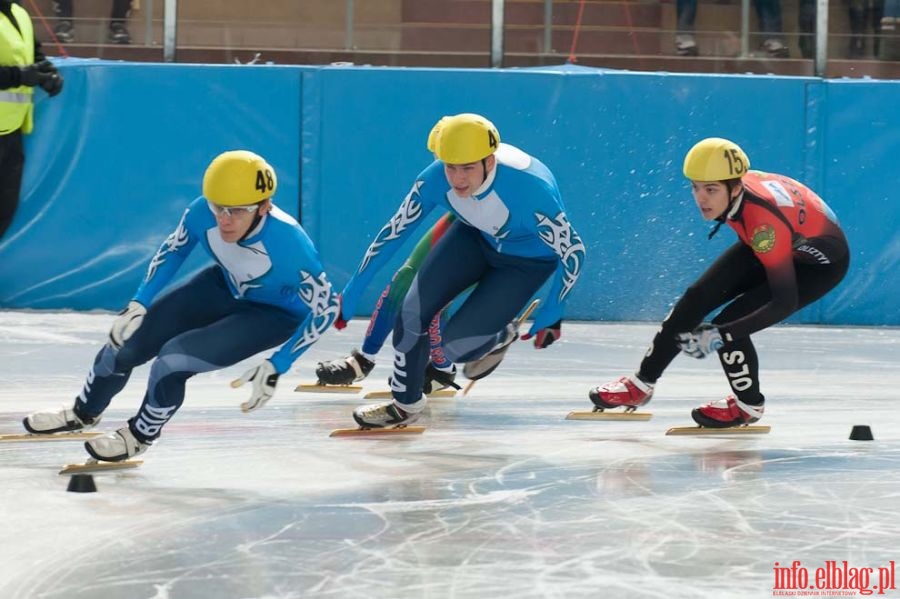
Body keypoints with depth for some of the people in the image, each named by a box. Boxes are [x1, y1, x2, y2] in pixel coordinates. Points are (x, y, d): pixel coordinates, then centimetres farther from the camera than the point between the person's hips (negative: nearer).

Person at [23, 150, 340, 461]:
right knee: (125, 340, 4)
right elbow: (173, 248, -3)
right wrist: (139, 303, -9)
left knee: (174, 358, -22)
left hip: (274, 314, -5)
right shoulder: (203, 213, -28)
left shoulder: (289, 242, -40)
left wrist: (276, 367, -26)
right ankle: (84, 413, 38)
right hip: (225, 286, 5)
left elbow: (326, 307, -25)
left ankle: (140, 435, 10)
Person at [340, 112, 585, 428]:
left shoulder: (529, 189, -40)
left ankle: (500, 338, 21)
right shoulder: (436, 178, -27)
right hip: (475, 237, 4)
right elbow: (394, 231, -12)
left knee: (457, 345, -14)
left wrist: (551, 315, -22)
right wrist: (351, 292, -6)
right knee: (413, 310, -11)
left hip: (528, 258, -4)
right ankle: (405, 404, 12)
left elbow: (573, 251, -25)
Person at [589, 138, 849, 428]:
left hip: (820, 262, -8)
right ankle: (640, 385, 16)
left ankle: (749, 406, 6)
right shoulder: (733, 186, -20)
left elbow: (785, 303, -40)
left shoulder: (765, 221, -41)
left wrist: (721, 335, -45)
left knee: (730, 321, -19)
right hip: (776, 243, 8)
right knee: (699, 296, 2)